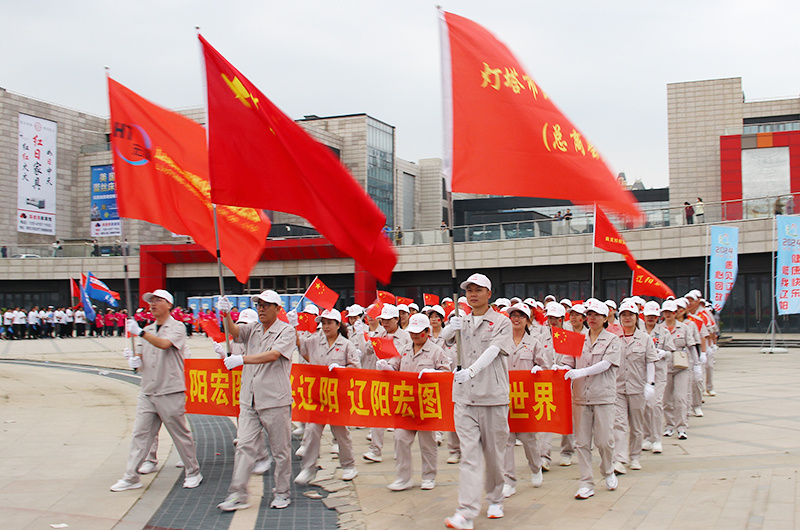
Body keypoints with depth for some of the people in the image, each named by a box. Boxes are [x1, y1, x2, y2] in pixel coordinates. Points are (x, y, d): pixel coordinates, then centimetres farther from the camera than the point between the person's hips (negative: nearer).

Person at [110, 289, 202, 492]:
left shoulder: (176, 327, -4)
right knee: (140, 435, 4)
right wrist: (134, 361, -8)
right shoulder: (147, 331, 16)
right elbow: (140, 358, 16)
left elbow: (164, 344, -24)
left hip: (170, 393, -6)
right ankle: (131, 477, 9)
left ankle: (193, 473, 17)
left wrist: (140, 332, -33)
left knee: (181, 435, 2)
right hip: (147, 392, 6)